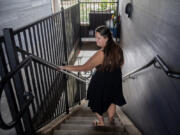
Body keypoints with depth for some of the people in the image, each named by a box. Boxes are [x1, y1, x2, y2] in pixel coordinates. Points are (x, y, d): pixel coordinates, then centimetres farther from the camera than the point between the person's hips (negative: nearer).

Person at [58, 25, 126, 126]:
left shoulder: (101, 54, -32)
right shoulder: (118, 48, -11)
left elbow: (85, 68, -28)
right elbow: (121, 63, 6)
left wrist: (67, 67, -20)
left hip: (102, 82, -5)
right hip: (115, 80, 6)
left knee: (97, 102, 21)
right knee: (111, 100, 27)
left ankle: (101, 122, 40)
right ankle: (111, 120, 44)